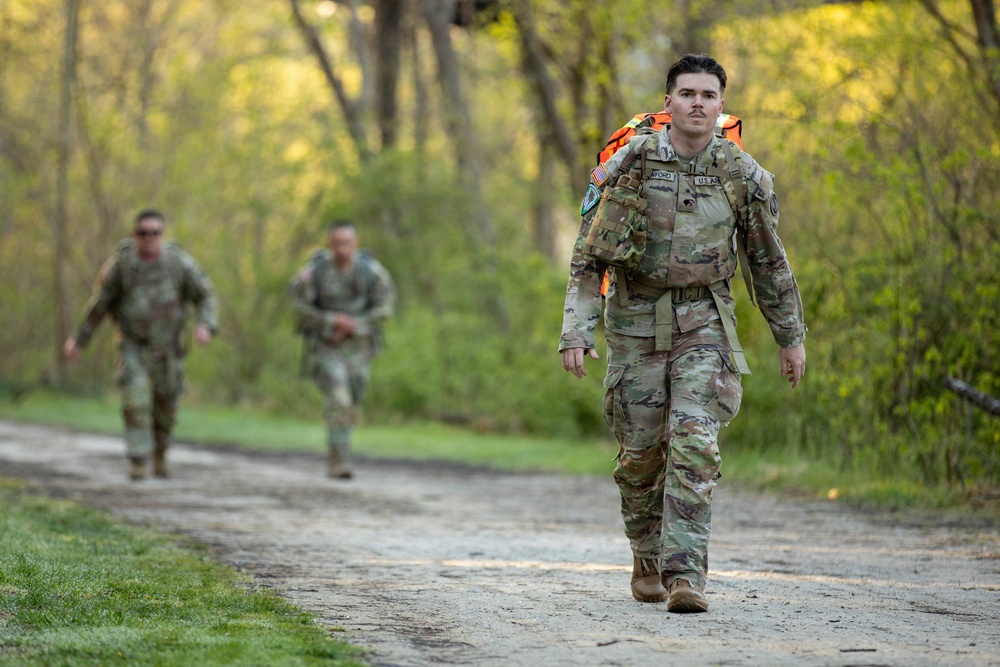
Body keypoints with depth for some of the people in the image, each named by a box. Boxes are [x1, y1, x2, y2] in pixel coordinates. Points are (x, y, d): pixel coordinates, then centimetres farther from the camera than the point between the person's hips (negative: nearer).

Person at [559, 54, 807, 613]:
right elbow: (589, 254, -4)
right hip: (636, 321, 0)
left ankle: (685, 574, -17)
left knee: (694, 444, -15)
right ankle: (648, 561, 29)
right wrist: (577, 330, -11)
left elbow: (769, 261, 8)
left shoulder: (744, 175, -3)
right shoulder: (629, 165, -7)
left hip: (704, 321, 0)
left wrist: (792, 337, 12)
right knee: (641, 451, 7)